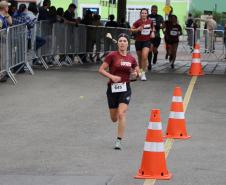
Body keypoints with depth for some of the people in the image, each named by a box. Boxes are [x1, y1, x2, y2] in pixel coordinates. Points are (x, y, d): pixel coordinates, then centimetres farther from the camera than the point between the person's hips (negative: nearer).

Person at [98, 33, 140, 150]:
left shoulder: (131, 59, 3)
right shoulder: (112, 56, -6)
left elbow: (137, 72, 17)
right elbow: (101, 69, -6)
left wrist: (135, 73, -6)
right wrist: (112, 76, -20)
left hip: (125, 89, 0)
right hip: (113, 88, 0)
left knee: (121, 115, -17)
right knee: (114, 119, 10)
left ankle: (119, 141, -8)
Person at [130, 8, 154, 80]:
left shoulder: (150, 21, -1)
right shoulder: (138, 22, -10)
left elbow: (153, 27, 20)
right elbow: (131, 29, -5)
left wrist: (152, 32, 1)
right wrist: (138, 29, -21)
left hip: (147, 41, 0)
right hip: (139, 41, 0)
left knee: (144, 56, -18)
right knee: (140, 58, 11)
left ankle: (143, 73, -13)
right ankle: (140, 71, 34)